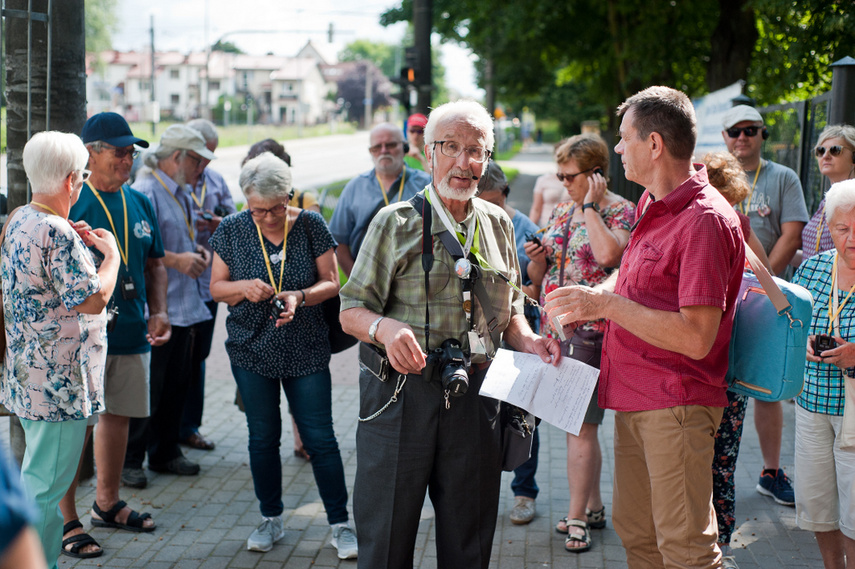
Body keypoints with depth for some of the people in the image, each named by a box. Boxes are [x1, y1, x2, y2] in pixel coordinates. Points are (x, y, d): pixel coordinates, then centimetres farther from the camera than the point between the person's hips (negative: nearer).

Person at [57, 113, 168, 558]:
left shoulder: (139, 203, 11)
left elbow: (155, 264, 19)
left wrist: (159, 311, 6)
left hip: (131, 334, 7)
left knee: (118, 416, 16)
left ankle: (107, 504, 32)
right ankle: (65, 521, 7)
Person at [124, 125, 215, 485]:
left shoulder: (183, 193, 17)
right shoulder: (145, 192, -13)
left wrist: (196, 251, 11)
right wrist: (177, 259, -21)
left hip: (183, 305, 9)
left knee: (178, 383, 14)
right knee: (148, 386, -4)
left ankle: (165, 452, 27)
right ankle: (130, 460, 8)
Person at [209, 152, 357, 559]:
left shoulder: (311, 226, -5)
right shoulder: (232, 230, -2)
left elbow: (332, 282, -3)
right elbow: (216, 288, 3)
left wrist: (300, 296, -22)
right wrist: (243, 286, -19)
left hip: (306, 352, -1)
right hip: (251, 350, 2)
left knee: (320, 438, -1)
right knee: (262, 437, 10)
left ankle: (340, 525, 10)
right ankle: (271, 519, 27)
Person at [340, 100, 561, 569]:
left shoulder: (498, 225, 12)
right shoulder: (396, 222, 0)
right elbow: (351, 311, -3)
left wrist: (528, 341, -1)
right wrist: (385, 327, -25)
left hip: (474, 399, 3)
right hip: (400, 394, -3)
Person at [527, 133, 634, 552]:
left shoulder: (620, 210, -7)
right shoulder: (561, 211, 14)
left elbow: (607, 254, -29)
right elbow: (540, 276, 20)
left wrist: (589, 206, -17)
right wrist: (536, 258, -3)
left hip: (591, 331, -8)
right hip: (556, 329, 8)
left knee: (581, 425, -7)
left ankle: (577, 517, 1)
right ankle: (593, 507, 26)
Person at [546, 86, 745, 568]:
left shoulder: (705, 220, -18)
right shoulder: (652, 205, 11)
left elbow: (696, 338, -24)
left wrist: (606, 303, -20)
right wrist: (592, 300, 6)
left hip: (676, 407, -9)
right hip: (634, 400, 9)